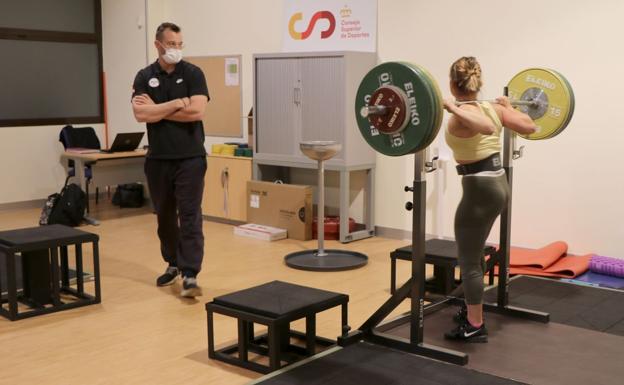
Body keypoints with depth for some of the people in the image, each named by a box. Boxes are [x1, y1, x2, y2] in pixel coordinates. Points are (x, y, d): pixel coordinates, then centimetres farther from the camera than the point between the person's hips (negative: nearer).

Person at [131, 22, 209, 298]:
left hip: (190, 158, -3)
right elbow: (140, 114, -11)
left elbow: (197, 111, -16)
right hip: (158, 159, 3)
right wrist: (177, 103, -12)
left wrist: (157, 110, -10)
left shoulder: (193, 73, -1)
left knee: (190, 216, -6)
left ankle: (190, 275, -7)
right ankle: (173, 264, 31)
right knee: (164, 215, 14)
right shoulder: (144, 76, 4)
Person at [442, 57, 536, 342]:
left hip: (479, 189, -9)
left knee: (468, 260, 1)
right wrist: (509, 107, 26)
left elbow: (486, 127, -38)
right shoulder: (494, 108, 5)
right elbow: (530, 127, 10)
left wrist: (451, 107, -33)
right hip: (498, 184, 9)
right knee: (473, 254, 23)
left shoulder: (462, 114, -18)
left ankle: (474, 327, 8)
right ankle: (471, 310, 37)